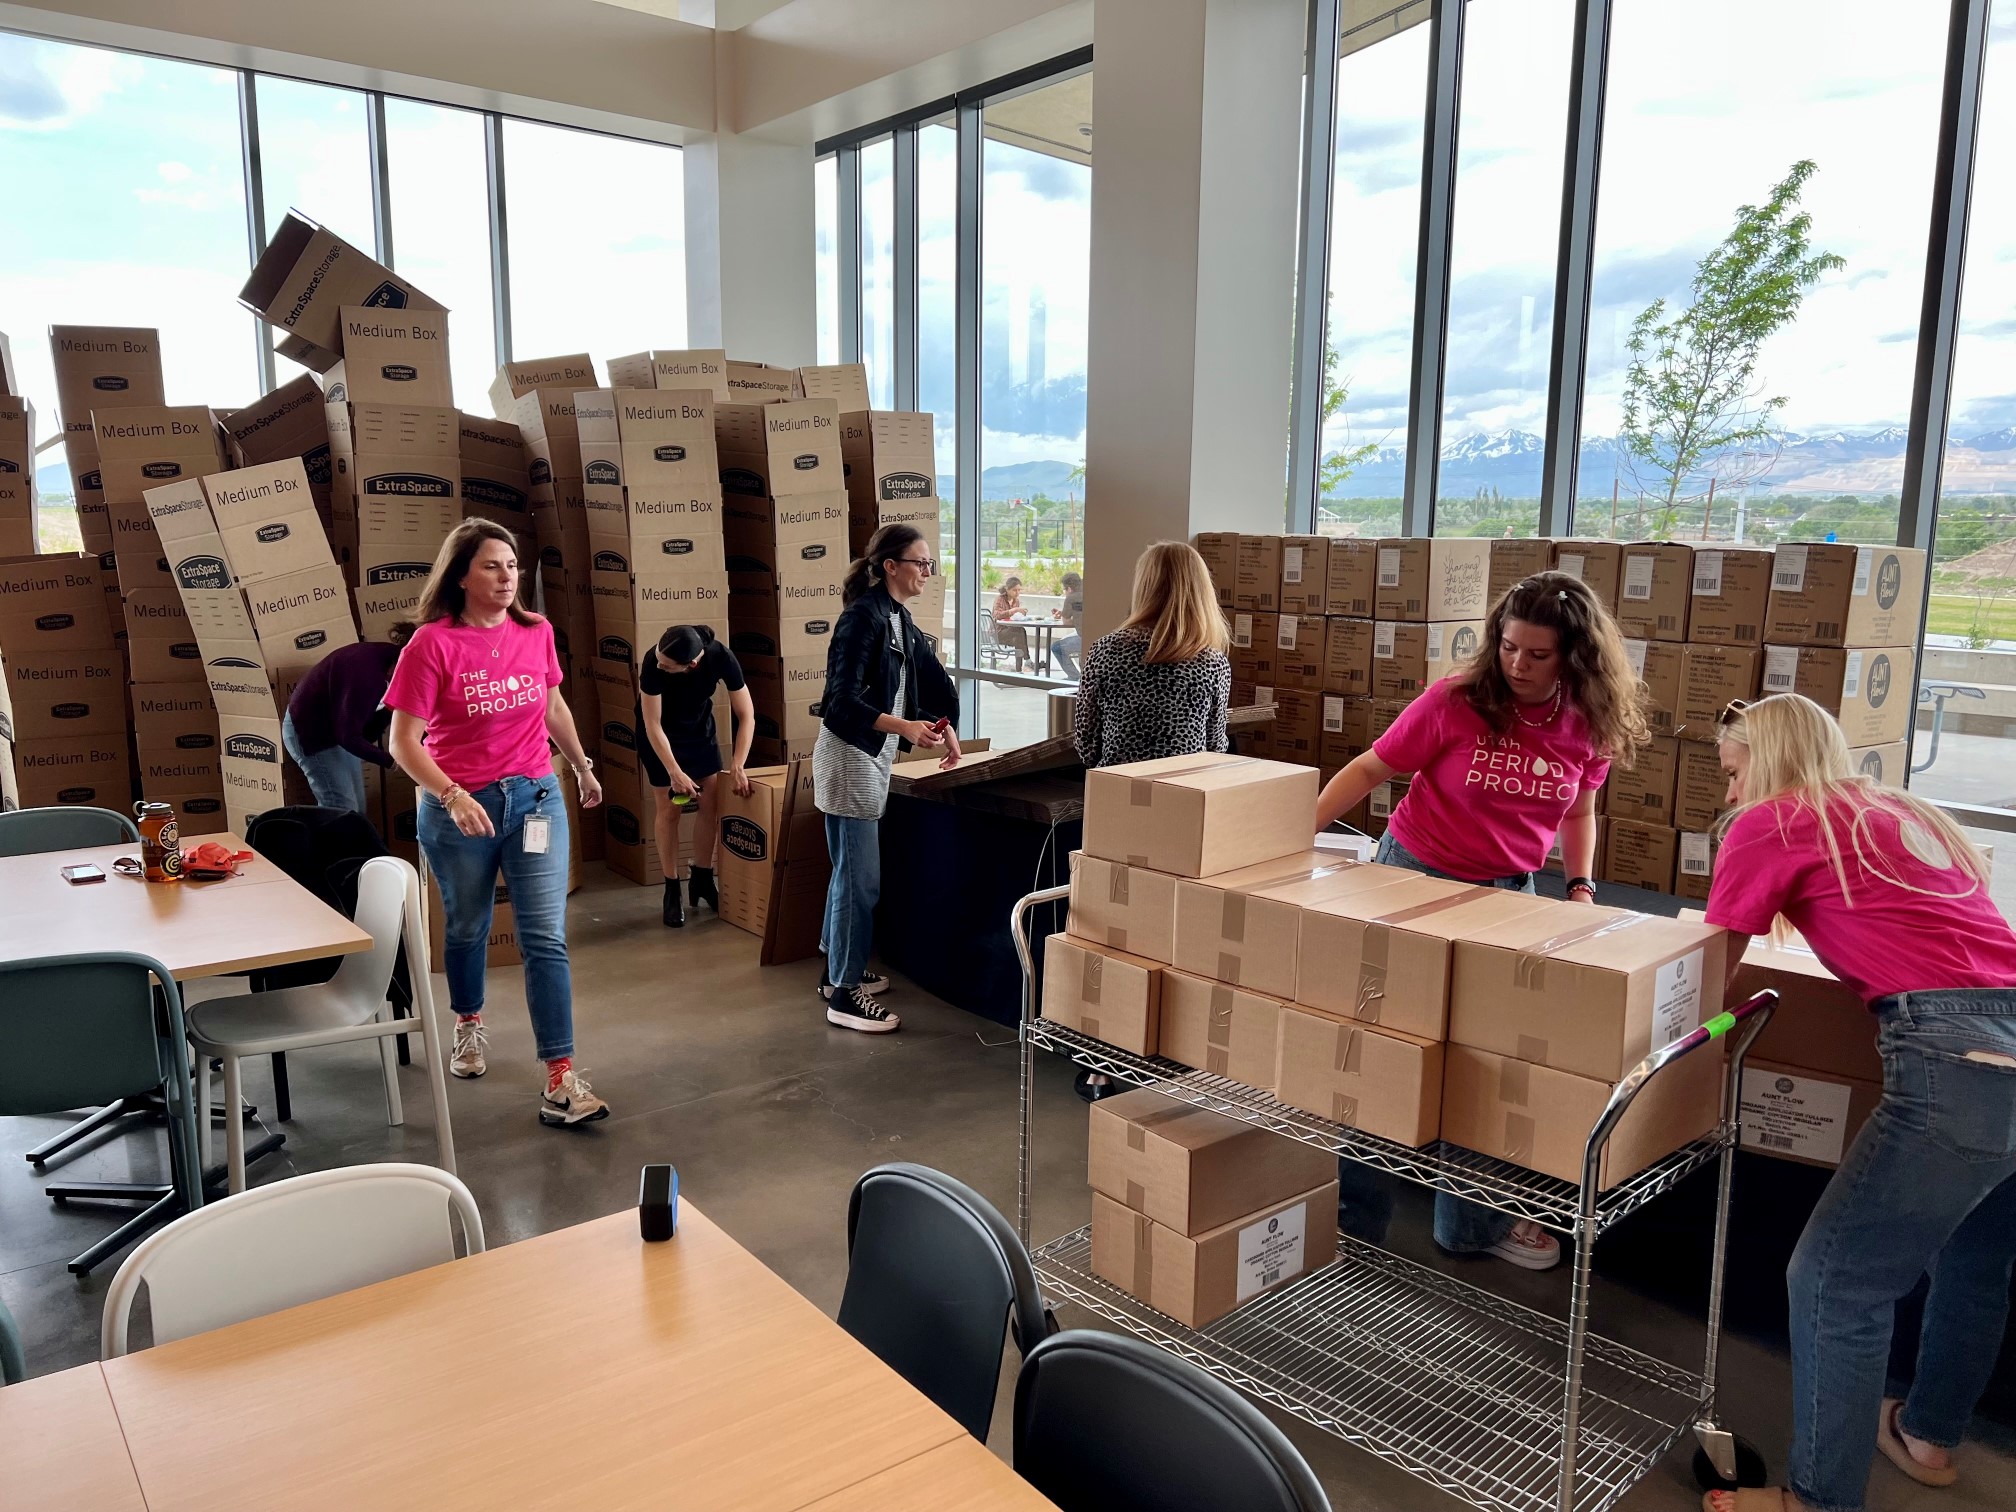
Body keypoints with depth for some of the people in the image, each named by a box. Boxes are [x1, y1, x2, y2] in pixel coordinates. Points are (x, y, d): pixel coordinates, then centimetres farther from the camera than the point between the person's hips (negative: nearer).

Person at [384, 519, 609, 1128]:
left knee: (546, 938, -4)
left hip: (534, 797, 2)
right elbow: (403, 743, -13)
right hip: (458, 807, -2)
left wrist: (584, 767, 27)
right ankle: (469, 1024, 46)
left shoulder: (535, 632, 1)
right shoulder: (431, 644, -11)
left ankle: (560, 1079, -3)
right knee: (466, 927, 18)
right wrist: (452, 797, -27)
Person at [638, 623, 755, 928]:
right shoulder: (652, 662, -35)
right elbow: (653, 725, -26)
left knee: (712, 805, 0)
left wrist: (738, 765, -29)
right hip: (660, 736, -2)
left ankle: (702, 880, 18)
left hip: (700, 729, 3)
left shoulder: (721, 657, -31)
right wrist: (675, 773, -28)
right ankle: (672, 892, 9)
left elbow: (746, 714, -23)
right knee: (669, 811, -3)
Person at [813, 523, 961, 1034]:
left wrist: (945, 728, 18)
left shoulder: (899, 619, 11)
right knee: (862, 880, -6)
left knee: (851, 871, 18)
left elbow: (929, 676, 23)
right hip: (848, 756, -10)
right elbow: (842, 701, -24)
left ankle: (837, 971, 30)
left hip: (871, 757, 10)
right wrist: (904, 727, -34)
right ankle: (844, 995, 2)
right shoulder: (864, 617, -18)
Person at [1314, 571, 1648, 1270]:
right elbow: (1368, 770, -11)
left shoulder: (1588, 727, -5)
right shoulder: (1457, 702, -17)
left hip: (1508, 894, 3)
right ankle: (1346, 1192, 27)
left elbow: (1577, 813, 12)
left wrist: (1580, 884, -3)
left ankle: (1476, 1218, 22)